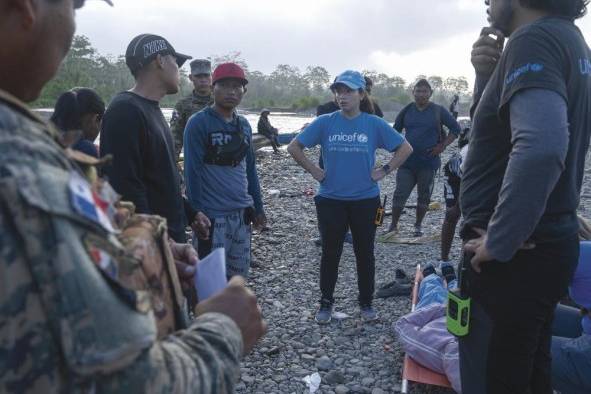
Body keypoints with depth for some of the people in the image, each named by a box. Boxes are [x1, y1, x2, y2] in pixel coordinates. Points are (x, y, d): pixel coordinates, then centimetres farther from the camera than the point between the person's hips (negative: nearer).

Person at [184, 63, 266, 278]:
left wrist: (258, 207, 15)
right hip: (212, 216, -6)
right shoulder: (199, 123, -9)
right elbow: (192, 173, -12)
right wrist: (197, 215, -16)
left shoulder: (244, 124, 11)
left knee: (239, 275, 13)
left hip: (242, 214, 6)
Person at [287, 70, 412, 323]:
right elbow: (294, 147, 1)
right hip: (331, 200, 0)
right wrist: (314, 171, -4)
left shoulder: (374, 124, -4)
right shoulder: (325, 122, -3)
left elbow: (405, 148, 3)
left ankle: (366, 303, 28)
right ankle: (326, 303, 25)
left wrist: (384, 171, -4)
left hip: (365, 200, 0)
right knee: (330, 253, 9)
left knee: (365, 253, 11)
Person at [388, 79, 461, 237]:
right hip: (407, 162, 1)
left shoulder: (438, 111, 0)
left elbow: (455, 128, 5)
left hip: (428, 162, -1)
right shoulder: (407, 110, 6)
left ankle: (418, 225, 23)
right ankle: (393, 225, 8)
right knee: (400, 194, -3)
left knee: (424, 196, 8)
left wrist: (442, 146, -4)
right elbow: (395, 131, 17)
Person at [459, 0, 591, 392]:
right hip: (547, 243, 10)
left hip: (514, 254, -10)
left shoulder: (534, 39, -18)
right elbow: (495, 127, 18)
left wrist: (498, 242, -25)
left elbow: (540, 147, -36)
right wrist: (488, 75, 1)